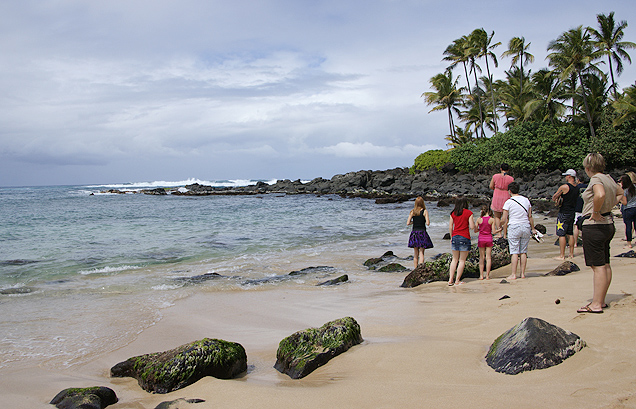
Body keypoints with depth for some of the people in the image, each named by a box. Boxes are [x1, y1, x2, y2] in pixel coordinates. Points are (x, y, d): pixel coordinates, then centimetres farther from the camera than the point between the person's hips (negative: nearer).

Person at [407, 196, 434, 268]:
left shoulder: (412, 212, 3)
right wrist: (429, 220, 10)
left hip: (414, 233, 3)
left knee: (415, 254, 10)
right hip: (422, 233, -3)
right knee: (421, 253, 2)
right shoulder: (425, 211, -5)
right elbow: (427, 223, -11)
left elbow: (408, 223, 0)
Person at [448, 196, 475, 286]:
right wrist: (473, 221, 14)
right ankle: (457, 281, 4)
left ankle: (450, 280, 7)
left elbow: (450, 227, 6)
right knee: (462, 260, 4)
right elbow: (472, 227, -7)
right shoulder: (468, 213, -5)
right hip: (464, 238, -4)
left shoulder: (453, 213, 5)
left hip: (455, 237, 4)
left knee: (454, 259, 12)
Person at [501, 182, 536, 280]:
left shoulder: (508, 202, -6)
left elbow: (504, 219, -7)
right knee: (523, 252, 9)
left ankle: (513, 274, -3)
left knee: (514, 252, -3)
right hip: (526, 227, 4)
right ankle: (523, 273, 11)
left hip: (514, 227, -4)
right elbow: (530, 216, 9)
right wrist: (533, 228, 18)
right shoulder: (526, 200, 7)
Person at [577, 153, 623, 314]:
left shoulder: (596, 179, -15)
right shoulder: (608, 178, 11)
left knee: (598, 266, -7)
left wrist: (595, 212, -23)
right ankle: (601, 300, 23)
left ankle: (596, 304, -4)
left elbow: (600, 194, -37)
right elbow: (620, 192, 30)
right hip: (608, 224, 10)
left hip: (594, 225, -10)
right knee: (605, 265, 14)